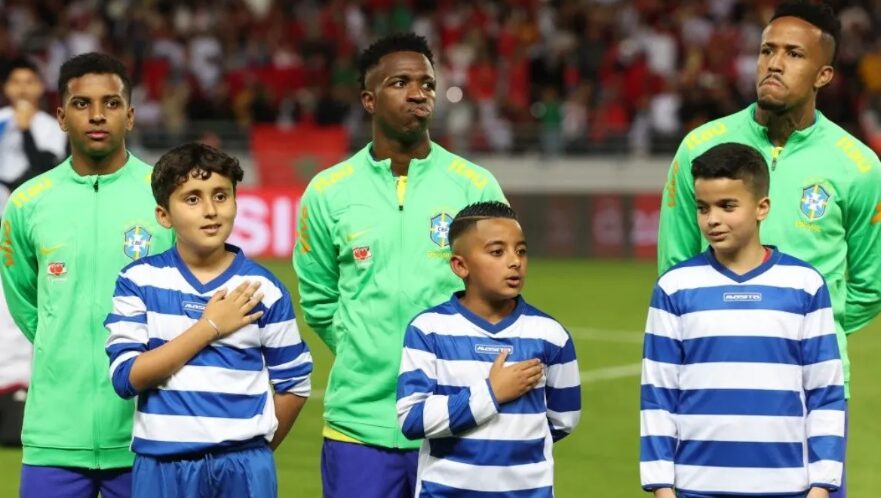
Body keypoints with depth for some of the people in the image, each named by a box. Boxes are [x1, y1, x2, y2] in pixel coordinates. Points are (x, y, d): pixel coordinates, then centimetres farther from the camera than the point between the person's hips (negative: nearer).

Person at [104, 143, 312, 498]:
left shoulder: (263, 289, 2)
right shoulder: (139, 281, 0)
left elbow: (293, 385, 8)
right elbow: (127, 377, -10)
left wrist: (252, 452, 6)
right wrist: (209, 327, -9)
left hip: (244, 468, 0)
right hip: (161, 467, 0)